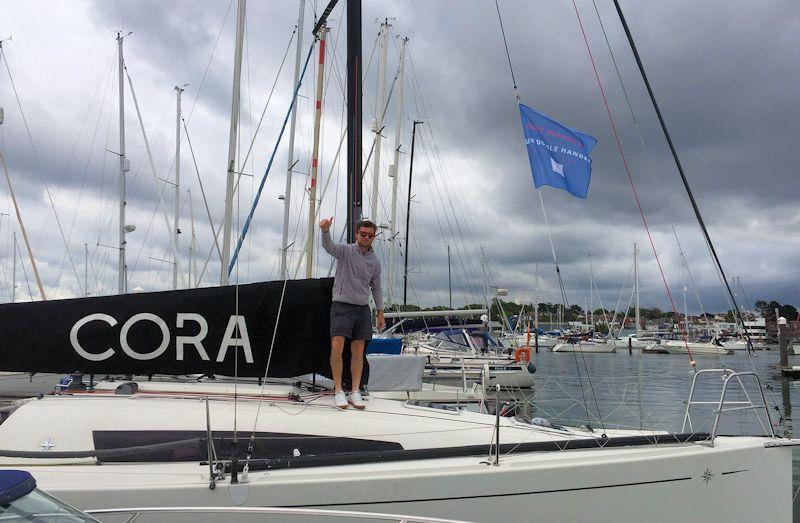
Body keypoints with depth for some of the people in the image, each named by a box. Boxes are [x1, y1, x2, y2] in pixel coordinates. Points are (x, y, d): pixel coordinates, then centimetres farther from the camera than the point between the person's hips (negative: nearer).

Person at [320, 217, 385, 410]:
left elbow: (376, 287, 17)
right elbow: (329, 246, -22)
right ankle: (338, 390, -7)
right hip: (342, 305, -4)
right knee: (337, 345, -16)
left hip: (362, 308, 4)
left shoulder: (375, 261, 10)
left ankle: (355, 392, 11)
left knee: (358, 351, 3)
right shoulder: (345, 251, -1)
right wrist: (325, 231, -43)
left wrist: (380, 312, 14)